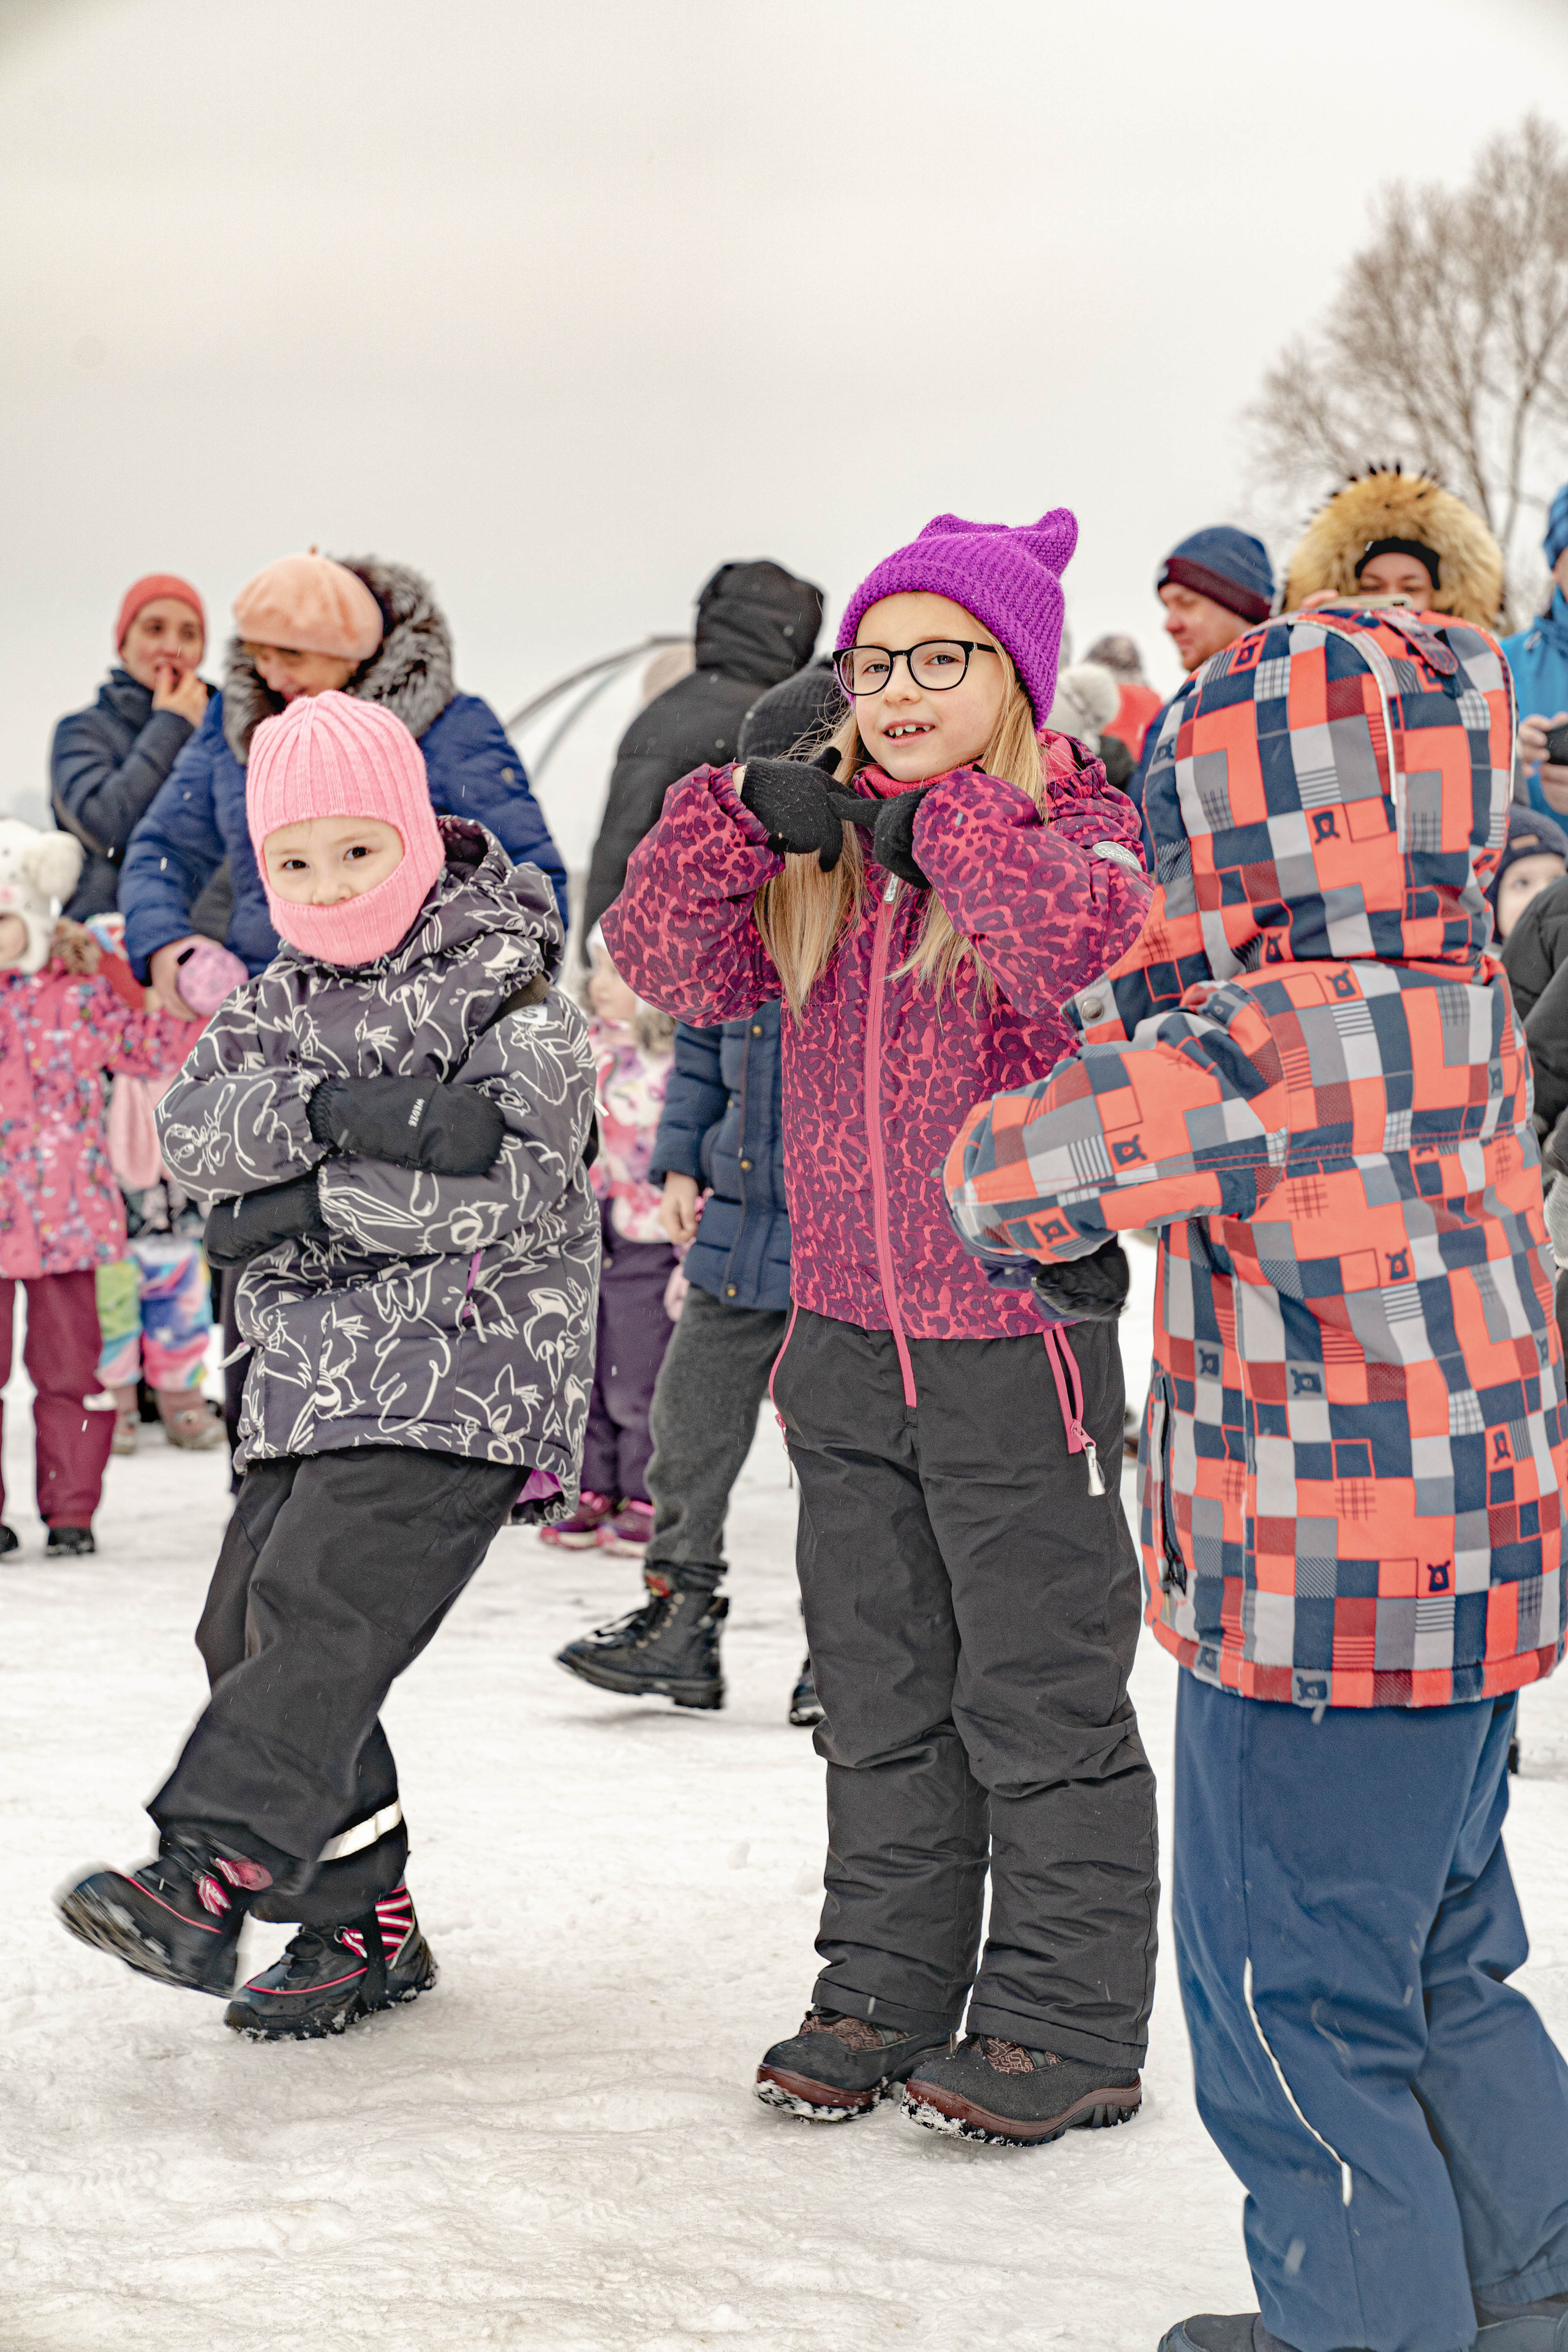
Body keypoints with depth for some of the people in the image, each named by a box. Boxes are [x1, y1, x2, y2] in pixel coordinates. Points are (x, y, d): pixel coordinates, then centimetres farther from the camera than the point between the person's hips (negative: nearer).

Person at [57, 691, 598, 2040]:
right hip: (310, 1378, 8)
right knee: (250, 1631, 5)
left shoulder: (512, 999, -4)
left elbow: (525, 1185, -18)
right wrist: (334, 1111, -22)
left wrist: (309, 1207, -14)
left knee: (323, 1605, -22)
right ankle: (363, 1923, 14)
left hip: (463, 1380, -7)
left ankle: (207, 1880, -31)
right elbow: (191, 1122, -3)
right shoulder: (284, 1007, 15)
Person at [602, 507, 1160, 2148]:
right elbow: (669, 964, -1)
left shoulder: (1073, 834, -7)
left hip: (1020, 1346, -6)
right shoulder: (816, 860, 8)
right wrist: (739, 815, -14)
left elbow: (1092, 954, -29)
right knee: (878, 1707, 15)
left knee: (1040, 1702, 3)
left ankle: (1066, 2026, 14)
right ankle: (885, 1994, 27)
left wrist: (947, 819, -22)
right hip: (849, 1343, 6)